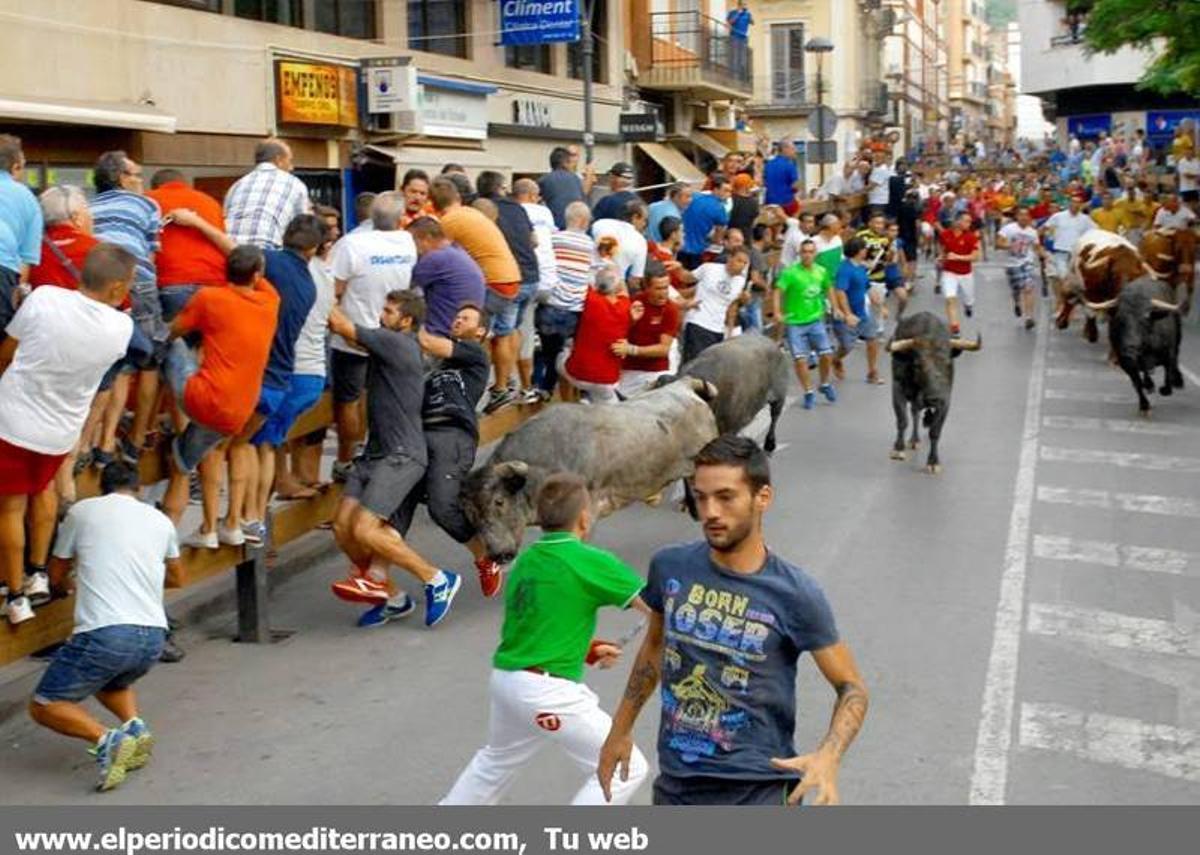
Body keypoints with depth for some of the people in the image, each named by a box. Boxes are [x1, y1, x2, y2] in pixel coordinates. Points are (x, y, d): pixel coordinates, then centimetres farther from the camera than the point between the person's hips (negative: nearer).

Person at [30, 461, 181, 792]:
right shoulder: (160, 519, 18)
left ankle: (106, 739, -14)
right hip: (153, 637, 5)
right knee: (111, 682, 34)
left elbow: (57, 575, 22)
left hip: (104, 634, -5)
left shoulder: (82, 511, 9)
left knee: (43, 705, 11)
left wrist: (70, 585, 46)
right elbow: (177, 578, 35)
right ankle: (134, 725, 5)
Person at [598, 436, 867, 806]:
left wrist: (827, 757, -24)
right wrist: (620, 730, 22)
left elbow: (851, 687, -6)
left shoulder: (795, 594, -14)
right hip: (675, 787, 5)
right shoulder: (669, 567, -3)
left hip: (758, 793, -4)